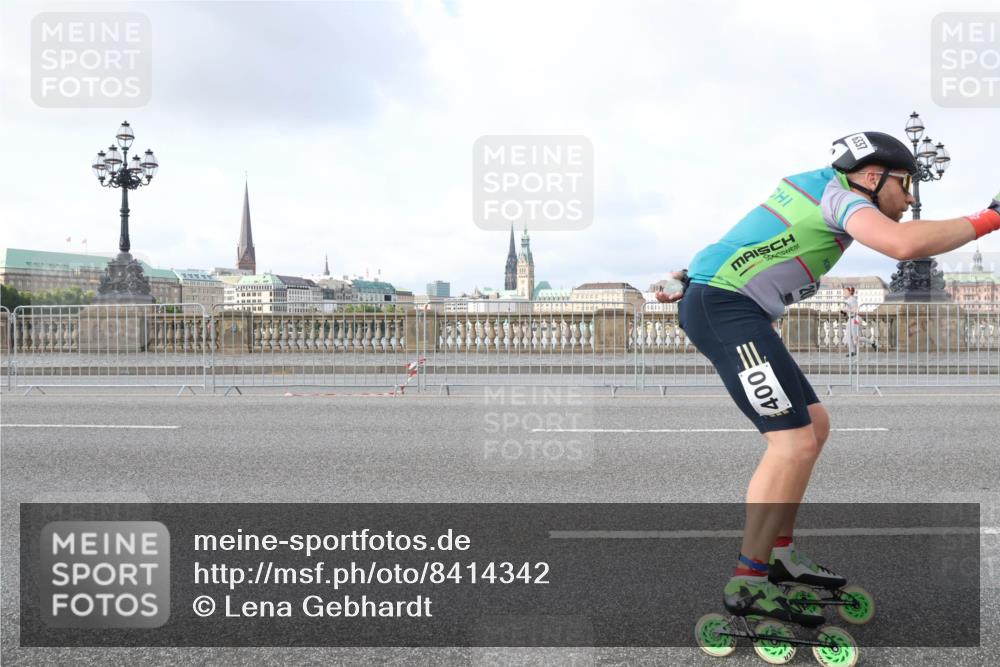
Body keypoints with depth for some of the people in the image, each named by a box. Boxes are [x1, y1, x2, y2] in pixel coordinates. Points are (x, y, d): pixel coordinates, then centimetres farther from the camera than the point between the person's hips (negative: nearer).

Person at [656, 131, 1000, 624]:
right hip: (725, 308, -10)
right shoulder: (840, 192, -6)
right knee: (794, 442, -15)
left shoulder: (815, 186, 23)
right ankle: (748, 585, -8)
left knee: (814, 425, 13)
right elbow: (905, 244, -25)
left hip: (716, 305, 10)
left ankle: (778, 553, 21)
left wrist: (693, 279, 35)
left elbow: (749, 240, 30)